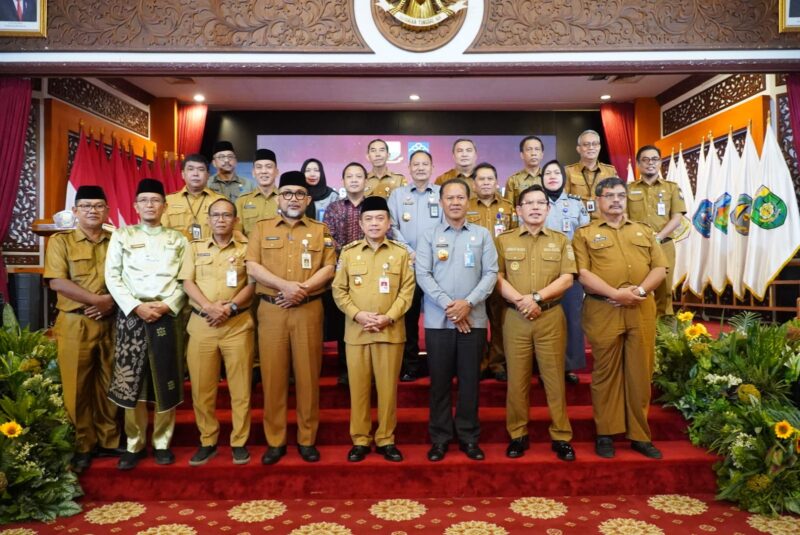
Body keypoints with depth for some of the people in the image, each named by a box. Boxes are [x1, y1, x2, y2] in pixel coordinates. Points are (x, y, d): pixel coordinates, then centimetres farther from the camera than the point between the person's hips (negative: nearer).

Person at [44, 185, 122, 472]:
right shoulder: (60, 241, 2)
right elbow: (57, 282, -10)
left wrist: (112, 302, -12)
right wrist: (97, 299, -15)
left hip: (111, 322, 2)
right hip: (75, 324, -2)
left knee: (109, 384, 8)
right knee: (77, 386, 2)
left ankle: (109, 441, 20)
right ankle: (82, 446, 15)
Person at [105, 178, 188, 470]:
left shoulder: (178, 239, 11)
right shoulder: (122, 236, 9)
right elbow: (112, 276, 1)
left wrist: (167, 305, -10)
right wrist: (136, 307, -10)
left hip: (166, 315, 0)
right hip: (131, 314, 0)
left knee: (166, 382, 3)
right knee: (130, 381, 2)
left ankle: (162, 443, 16)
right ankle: (135, 445, 15)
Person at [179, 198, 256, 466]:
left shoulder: (246, 247, 6)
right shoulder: (195, 247, 12)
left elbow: (253, 284, 0)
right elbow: (187, 283, 3)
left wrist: (230, 307, -14)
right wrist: (209, 307, -13)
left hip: (238, 324, -2)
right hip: (201, 324, 2)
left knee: (240, 387, 1)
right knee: (201, 387, 6)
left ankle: (239, 442, 13)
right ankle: (207, 442, 19)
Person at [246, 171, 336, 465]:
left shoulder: (320, 230, 9)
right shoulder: (262, 228, 9)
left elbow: (328, 268, 0)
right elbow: (252, 266, -2)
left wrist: (302, 290, -16)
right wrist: (285, 285, -16)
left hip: (308, 310, 0)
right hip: (271, 310, 0)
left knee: (308, 374, 4)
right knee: (273, 375, 4)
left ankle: (307, 439, 16)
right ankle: (275, 440, 16)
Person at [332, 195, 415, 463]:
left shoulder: (400, 253, 4)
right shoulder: (348, 252, 5)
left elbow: (407, 291, 0)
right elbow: (339, 291, 3)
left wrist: (388, 317, -12)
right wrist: (357, 314, -11)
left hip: (391, 331, 0)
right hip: (356, 331, 1)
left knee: (388, 387, 6)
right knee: (358, 387, 7)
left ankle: (385, 439, 20)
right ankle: (360, 440, 20)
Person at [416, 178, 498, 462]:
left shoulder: (482, 234, 7)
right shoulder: (429, 236, 5)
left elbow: (491, 273, 0)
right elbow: (423, 274, -4)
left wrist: (468, 303, -12)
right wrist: (447, 304, -14)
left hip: (474, 319, 1)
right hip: (438, 320, 0)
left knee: (470, 380, 7)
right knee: (440, 380, 6)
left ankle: (469, 436, 20)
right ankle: (440, 437, 18)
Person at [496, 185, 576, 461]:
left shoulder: (561, 240, 9)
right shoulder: (504, 240, 7)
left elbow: (567, 279, 0)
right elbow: (497, 278, -1)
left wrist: (537, 297, -13)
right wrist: (520, 301, -15)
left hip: (551, 316, 0)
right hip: (515, 317, 0)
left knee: (555, 377, 4)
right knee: (517, 378, 5)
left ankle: (561, 436, 15)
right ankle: (518, 435, 16)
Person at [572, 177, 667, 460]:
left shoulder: (643, 231, 19)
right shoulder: (585, 233, 7)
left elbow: (660, 267, 10)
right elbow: (582, 273, -6)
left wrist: (640, 290, -9)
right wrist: (616, 293, -16)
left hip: (641, 310, 3)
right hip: (603, 311, -3)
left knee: (640, 372, 6)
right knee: (606, 372, 3)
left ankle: (640, 435, 17)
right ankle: (605, 433, 13)